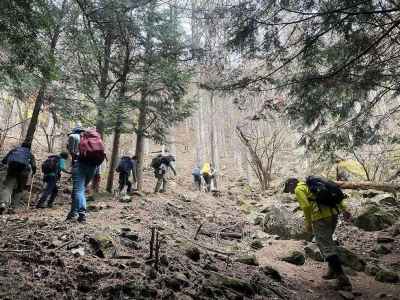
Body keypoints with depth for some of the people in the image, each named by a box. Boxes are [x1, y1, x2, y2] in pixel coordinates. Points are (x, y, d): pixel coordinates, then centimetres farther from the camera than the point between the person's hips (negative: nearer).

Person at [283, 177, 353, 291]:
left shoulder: (298, 189, 2)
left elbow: (306, 206, -13)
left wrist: (308, 223, -5)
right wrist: (343, 210, 18)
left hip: (321, 217, -9)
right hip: (333, 213, 9)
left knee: (326, 246, -5)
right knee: (328, 242, 24)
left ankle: (342, 279, -7)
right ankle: (333, 270, 28)